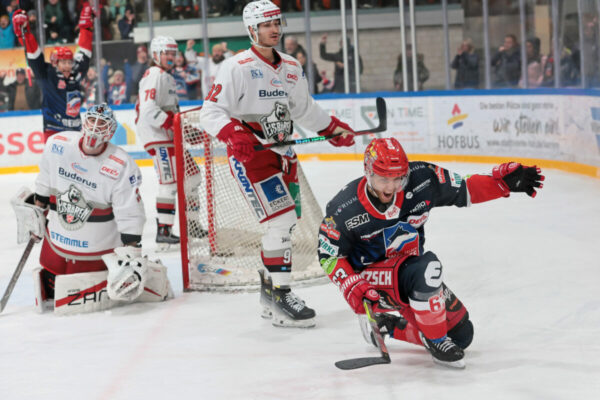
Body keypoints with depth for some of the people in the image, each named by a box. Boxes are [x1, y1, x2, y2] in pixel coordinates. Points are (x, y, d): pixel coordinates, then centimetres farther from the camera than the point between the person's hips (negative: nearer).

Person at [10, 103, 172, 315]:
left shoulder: (122, 168, -21)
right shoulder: (57, 145, -8)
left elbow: (130, 218, -17)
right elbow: (45, 183, 12)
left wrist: (131, 256, -20)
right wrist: (36, 209, 21)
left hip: (98, 248, -5)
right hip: (57, 241, 5)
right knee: (47, 300, 9)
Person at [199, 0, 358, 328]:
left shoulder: (292, 69, 12)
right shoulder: (237, 68, -11)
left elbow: (305, 110, 26)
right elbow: (210, 113, -15)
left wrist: (335, 128, 19)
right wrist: (234, 133, -32)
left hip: (282, 154, 8)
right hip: (249, 154, -8)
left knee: (285, 222, 10)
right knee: (281, 218, -17)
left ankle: (269, 289, 24)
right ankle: (280, 296, -12)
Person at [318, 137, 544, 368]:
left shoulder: (421, 179, -16)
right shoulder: (344, 210, -22)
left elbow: (464, 191, -3)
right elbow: (329, 256, -10)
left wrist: (505, 182, -15)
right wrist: (351, 285, -25)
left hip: (412, 275, 6)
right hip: (371, 278, -6)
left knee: (461, 335, 8)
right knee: (425, 267, -37)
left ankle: (384, 325, 21)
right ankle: (436, 342, -18)